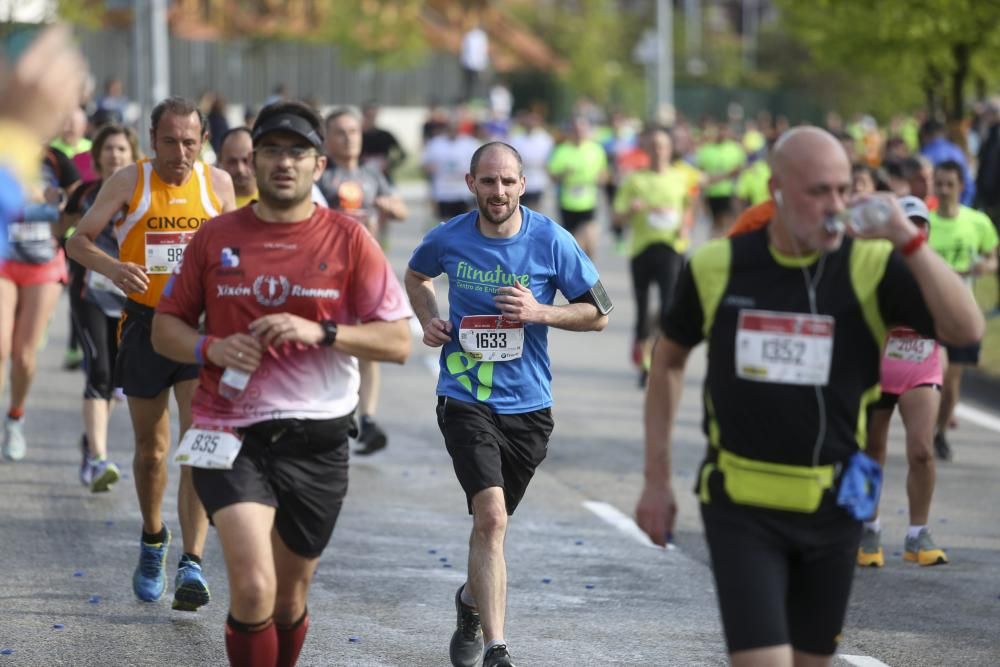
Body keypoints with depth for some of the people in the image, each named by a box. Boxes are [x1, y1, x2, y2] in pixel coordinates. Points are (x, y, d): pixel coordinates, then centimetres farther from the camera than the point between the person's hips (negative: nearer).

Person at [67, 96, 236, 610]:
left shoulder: (217, 182, 4)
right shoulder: (130, 182, -2)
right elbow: (78, 240, -4)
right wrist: (112, 267, -24)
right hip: (145, 324, 0)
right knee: (151, 449, 12)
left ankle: (192, 564, -17)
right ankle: (152, 542, 37)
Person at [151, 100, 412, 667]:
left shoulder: (349, 240, 0)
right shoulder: (217, 237, 4)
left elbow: (398, 342, -3)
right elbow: (166, 326, 11)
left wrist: (321, 332, -18)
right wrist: (211, 348, -11)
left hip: (316, 441, 1)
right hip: (231, 430, -1)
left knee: (290, 596, 13)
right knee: (253, 587, -19)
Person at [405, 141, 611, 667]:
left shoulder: (551, 241, -6)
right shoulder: (448, 239, -3)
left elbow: (598, 313, 1)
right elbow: (415, 276, 21)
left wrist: (539, 312, -14)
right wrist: (429, 320, 2)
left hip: (527, 406, 2)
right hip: (465, 401, -2)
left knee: (490, 520, 17)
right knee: (492, 517, -18)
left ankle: (471, 601, 48)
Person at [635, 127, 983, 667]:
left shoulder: (872, 267, -6)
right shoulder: (717, 267, -4)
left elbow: (966, 329, -19)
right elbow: (668, 361, 12)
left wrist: (908, 239, -26)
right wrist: (656, 480, 11)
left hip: (831, 508, 2)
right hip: (741, 507, -1)